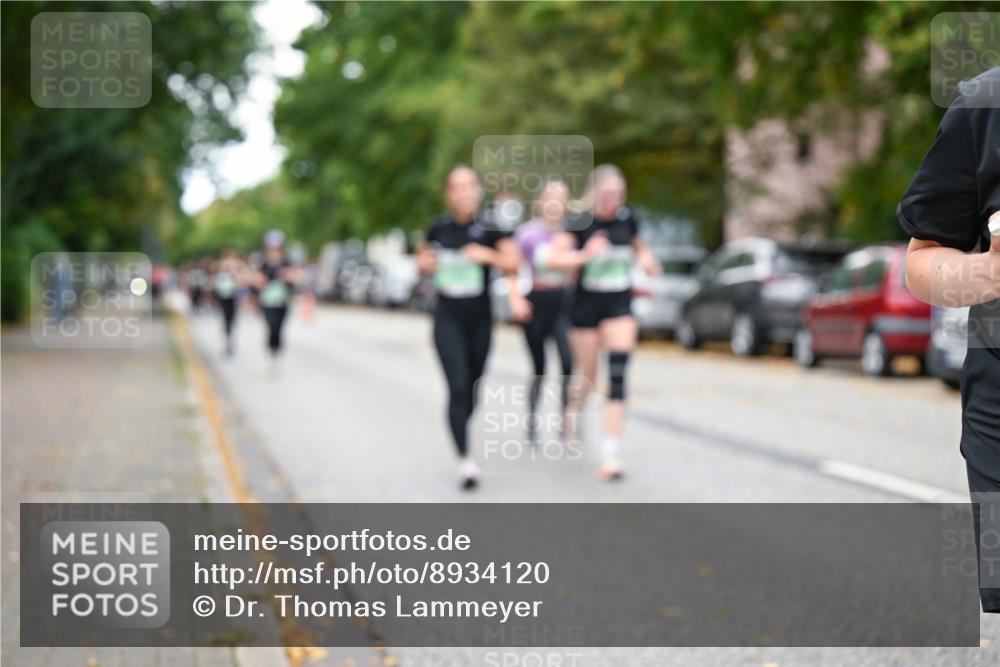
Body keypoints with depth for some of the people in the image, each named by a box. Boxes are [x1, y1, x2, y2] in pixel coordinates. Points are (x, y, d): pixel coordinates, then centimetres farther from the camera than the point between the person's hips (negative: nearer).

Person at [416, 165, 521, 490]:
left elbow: (513, 263, -14)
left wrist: (488, 255, -30)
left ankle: (460, 431, 42)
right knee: (457, 387, -14)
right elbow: (424, 255, 18)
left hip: (480, 319, 1)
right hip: (448, 318, 0)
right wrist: (424, 261, -4)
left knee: (471, 387, 13)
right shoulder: (439, 227, -1)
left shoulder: (488, 229, -8)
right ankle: (465, 459, -17)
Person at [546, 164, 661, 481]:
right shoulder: (581, 224, -11)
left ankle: (610, 454, -12)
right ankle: (575, 408, 48)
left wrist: (645, 258, 1)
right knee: (588, 377, 10)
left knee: (617, 377, -13)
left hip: (619, 308, 2)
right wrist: (584, 255, -37)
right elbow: (554, 257, -22)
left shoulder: (628, 219, 1)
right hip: (586, 306, -2)